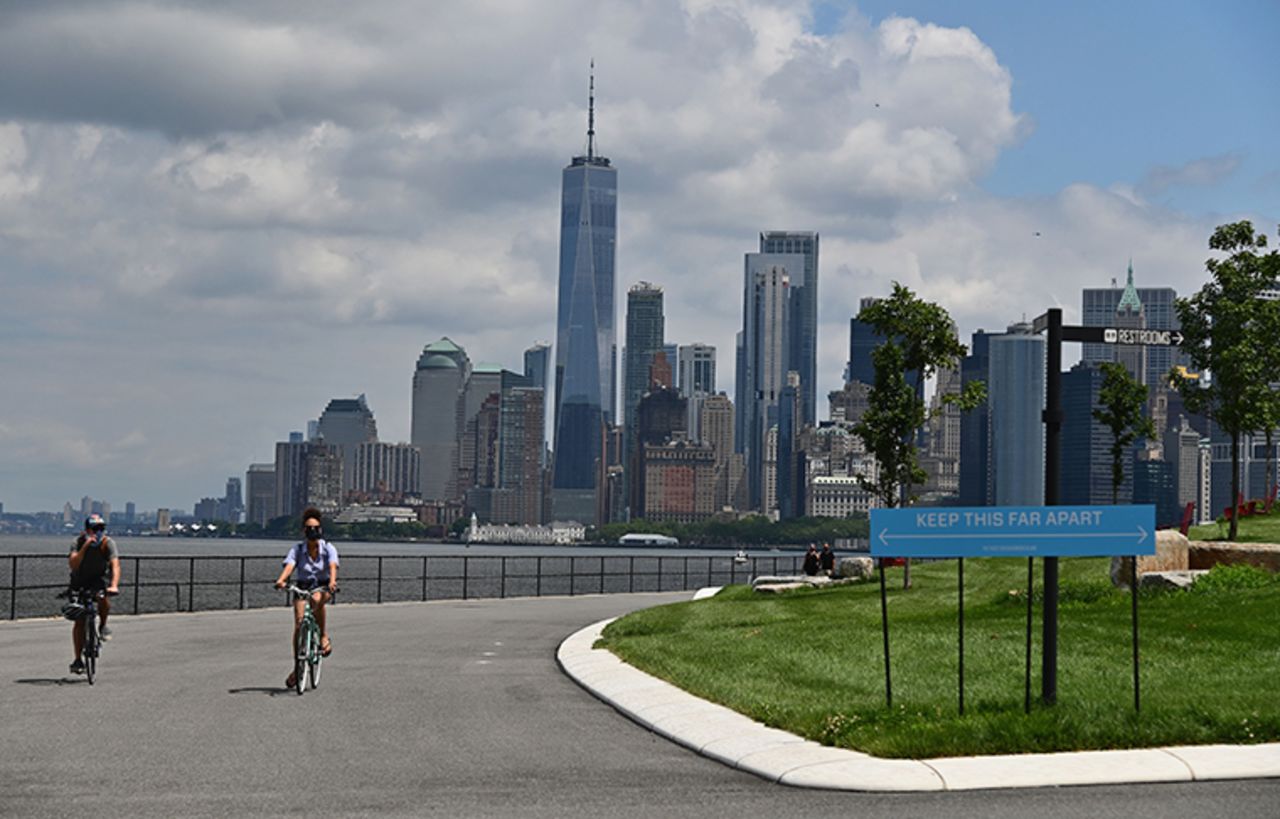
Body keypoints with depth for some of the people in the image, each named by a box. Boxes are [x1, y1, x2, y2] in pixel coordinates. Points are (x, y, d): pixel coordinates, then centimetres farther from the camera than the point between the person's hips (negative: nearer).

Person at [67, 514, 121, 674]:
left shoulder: (108, 543, -18)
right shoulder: (79, 542, -18)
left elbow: (115, 565, -29)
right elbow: (73, 564, -34)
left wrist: (114, 585, -45)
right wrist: (85, 547, -43)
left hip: (100, 578, 0)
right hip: (80, 581, 0)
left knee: (103, 597, -35)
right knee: (79, 620, -6)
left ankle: (103, 625, -5)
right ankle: (77, 659, 1)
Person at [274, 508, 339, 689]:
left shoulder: (328, 548, -8)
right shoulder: (297, 549, -6)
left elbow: (333, 566, -25)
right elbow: (289, 566, -22)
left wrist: (332, 581, -47)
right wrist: (281, 580, -42)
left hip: (322, 587, -2)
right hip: (302, 587, 2)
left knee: (317, 600, -38)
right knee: (299, 623, -13)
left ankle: (324, 637, -20)